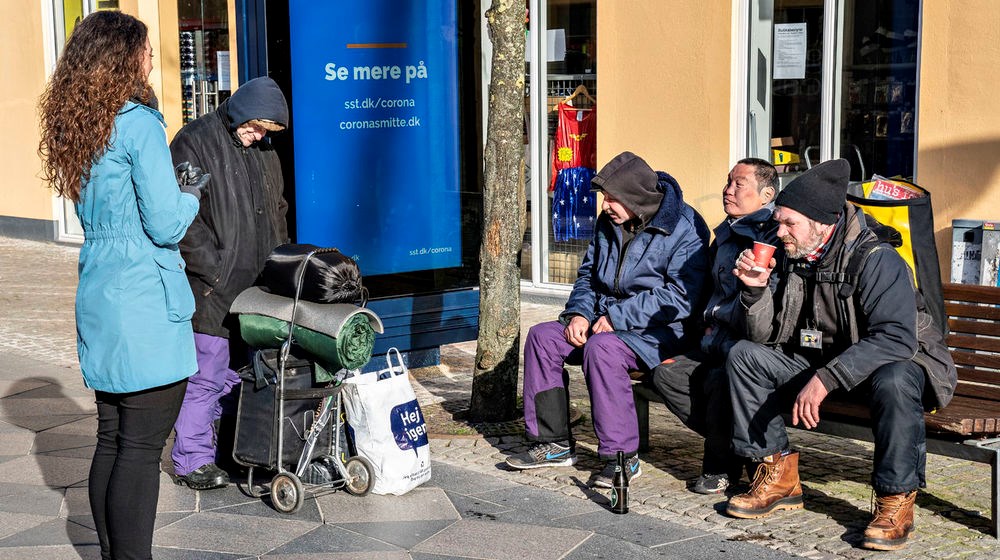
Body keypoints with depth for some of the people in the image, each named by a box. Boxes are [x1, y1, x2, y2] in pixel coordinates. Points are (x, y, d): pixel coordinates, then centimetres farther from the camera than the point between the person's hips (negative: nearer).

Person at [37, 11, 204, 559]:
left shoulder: (78, 127, 12)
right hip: (145, 304, -9)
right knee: (141, 448, -4)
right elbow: (166, 224, -15)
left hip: (98, 298, 9)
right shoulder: (139, 124, -13)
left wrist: (174, 190, 16)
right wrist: (190, 195, 5)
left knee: (111, 439, 14)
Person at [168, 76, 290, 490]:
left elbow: (277, 211, 25)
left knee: (240, 371, 12)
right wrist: (216, 271, -16)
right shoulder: (194, 142, -6)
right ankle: (192, 460, 7)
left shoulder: (263, 150, 16)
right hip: (210, 288, -7)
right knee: (204, 375, -4)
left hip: (255, 288, 7)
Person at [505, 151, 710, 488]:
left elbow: (679, 297, -23)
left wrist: (617, 317, -23)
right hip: (607, 321, 8)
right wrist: (580, 313, -3)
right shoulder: (609, 223, 9)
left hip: (659, 332, -8)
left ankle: (622, 456, -26)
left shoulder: (684, 229, -15)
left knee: (601, 348, -34)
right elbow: (588, 273, 18)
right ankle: (554, 443, -1)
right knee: (542, 337, -6)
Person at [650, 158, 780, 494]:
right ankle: (728, 444, 0)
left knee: (719, 379, -33)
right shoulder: (727, 235, 18)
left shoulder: (774, 236, -11)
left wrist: (717, 313, -4)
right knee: (667, 374, -8)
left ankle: (720, 466, -8)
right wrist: (712, 323, 10)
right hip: (720, 342, 9)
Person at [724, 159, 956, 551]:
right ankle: (778, 477, -3)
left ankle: (896, 501, -24)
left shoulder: (876, 260, -23)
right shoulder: (797, 260, 0)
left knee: (893, 382, -42)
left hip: (901, 362, -7)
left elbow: (896, 338, -36)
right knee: (744, 356, -5)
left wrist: (825, 378, -40)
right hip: (825, 364, 7)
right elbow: (767, 337, 2)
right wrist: (755, 290, -17)